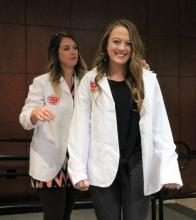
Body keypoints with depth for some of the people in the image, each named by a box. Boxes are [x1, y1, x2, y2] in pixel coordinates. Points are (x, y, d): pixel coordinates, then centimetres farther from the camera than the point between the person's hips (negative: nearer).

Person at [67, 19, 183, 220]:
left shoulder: (148, 79, 2)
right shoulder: (90, 80, 0)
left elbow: (161, 127, 0)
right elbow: (80, 128, -1)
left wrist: (169, 169, -6)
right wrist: (78, 170, -6)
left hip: (138, 167, 1)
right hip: (103, 169, 0)